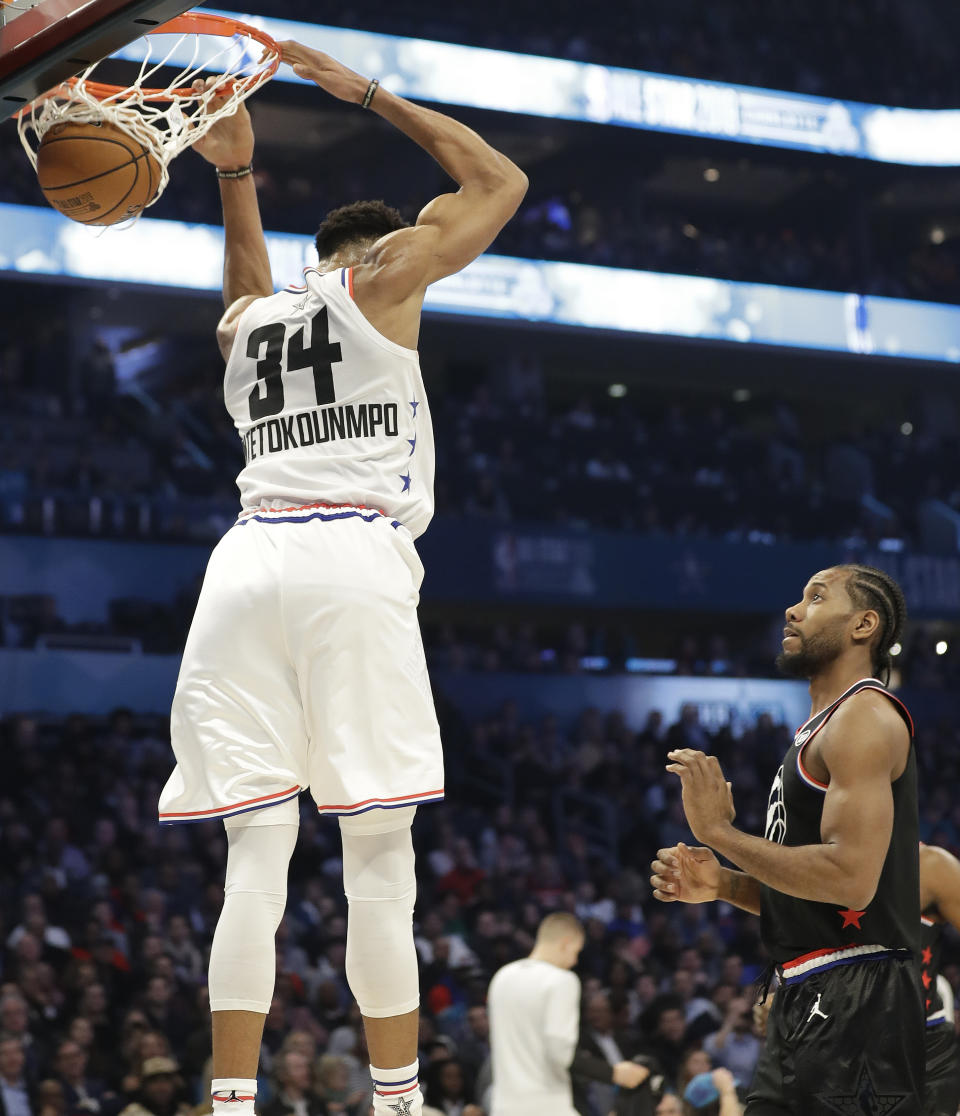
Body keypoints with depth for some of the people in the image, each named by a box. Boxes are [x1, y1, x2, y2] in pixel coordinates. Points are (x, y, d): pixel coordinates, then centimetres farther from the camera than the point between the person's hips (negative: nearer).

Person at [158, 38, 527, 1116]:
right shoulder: (385, 274, 13)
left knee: (256, 859, 0)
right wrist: (365, 93, 30)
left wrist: (233, 169, 47)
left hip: (247, 561, 5)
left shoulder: (244, 321, 27)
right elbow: (500, 181, 25)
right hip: (352, 557, -5)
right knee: (379, 859, -5)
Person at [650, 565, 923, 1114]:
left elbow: (851, 879, -24)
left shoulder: (865, 715, -11)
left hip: (855, 1003, -10)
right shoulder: (821, 729, 21)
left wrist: (721, 831, -15)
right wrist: (723, 884, 10)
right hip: (811, 1000, 10)